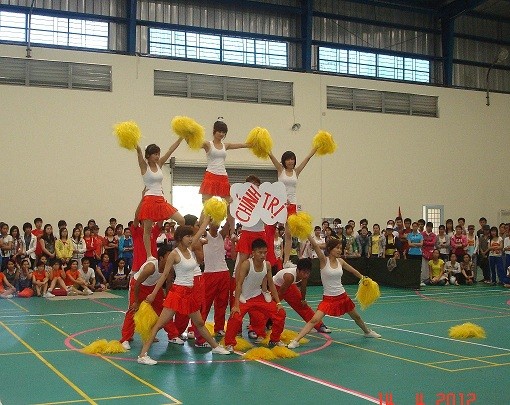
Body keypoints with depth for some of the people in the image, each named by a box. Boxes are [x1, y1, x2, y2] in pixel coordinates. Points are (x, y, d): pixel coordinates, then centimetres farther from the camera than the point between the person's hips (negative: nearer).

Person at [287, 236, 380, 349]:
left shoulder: (340, 261, 0)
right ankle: (296, 340, -16)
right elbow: (315, 246, -30)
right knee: (314, 320, -19)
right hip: (328, 298, -5)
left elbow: (353, 271, 17)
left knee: (356, 316, 23)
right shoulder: (324, 260, -14)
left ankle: (367, 331, 51)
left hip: (342, 296, 5)